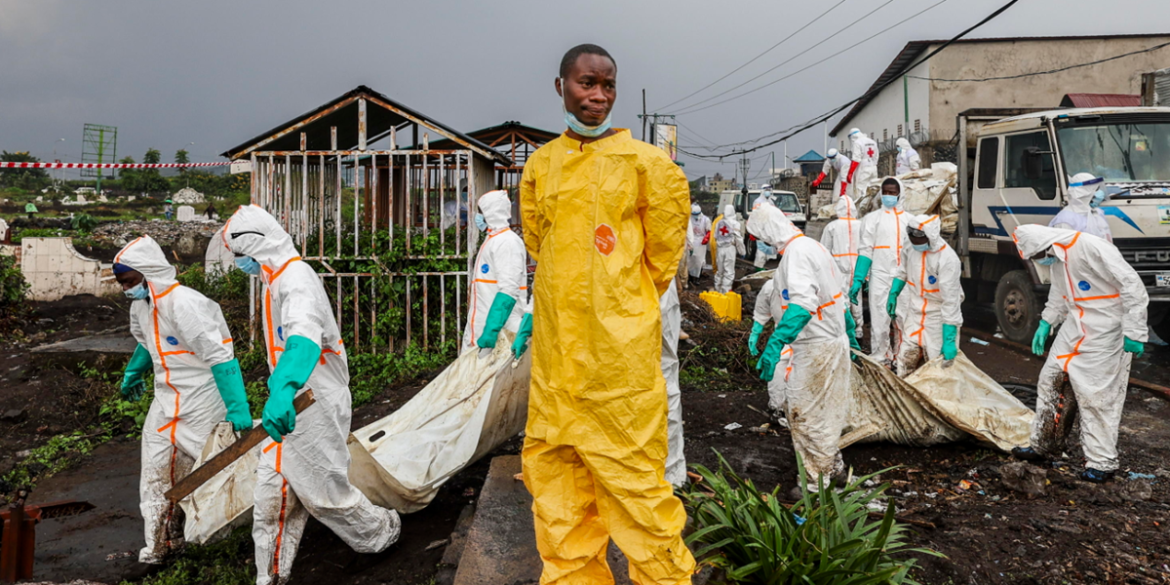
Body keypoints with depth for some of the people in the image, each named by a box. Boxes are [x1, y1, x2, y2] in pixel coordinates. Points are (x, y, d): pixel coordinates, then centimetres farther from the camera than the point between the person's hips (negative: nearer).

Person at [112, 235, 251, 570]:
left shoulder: (185, 305, -24)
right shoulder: (141, 305, 5)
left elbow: (221, 359, -27)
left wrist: (236, 410, -29)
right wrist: (132, 375, 41)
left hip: (200, 402, -8)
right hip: (166, 402, 8)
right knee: (157, 474, 10)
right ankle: (158, 547, 24)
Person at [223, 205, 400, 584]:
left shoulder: (296, 277, -21)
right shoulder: (277, 280, 13)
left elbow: (305, 339, -41)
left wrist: (283, 390, -55)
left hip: (314, 404, -9)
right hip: (291, 401, 9)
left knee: (324, 490, 5)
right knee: (273, 490, 10)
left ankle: (383, 531, 30)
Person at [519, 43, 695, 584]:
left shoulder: (644, 162, -3)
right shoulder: (540, 165, 10)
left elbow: (664, 243, 5)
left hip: (619, 342, -5)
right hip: (554, 344, 5)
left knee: (631, 471, -1)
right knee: (552, 465, 12)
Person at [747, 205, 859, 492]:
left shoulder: (796, 252, -18)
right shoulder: (813, 245, 14)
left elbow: (802, 302, -34)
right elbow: (838, 294, 22)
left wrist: (775, 344, -41)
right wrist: (849, 333, 32)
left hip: (816, 347, -10)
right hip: (835, 340, 10)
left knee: (805, 415, -1)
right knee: (825, 412, 20)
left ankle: (817, 484, 9)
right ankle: (834, 467, 33)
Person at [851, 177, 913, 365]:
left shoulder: (909, 219, 11)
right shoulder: (872, 218, 4)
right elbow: (865, 251, -1)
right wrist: (858, 280, -9)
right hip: (880, 276, -2)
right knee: (879, 320, 0)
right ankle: (880, 359, 10)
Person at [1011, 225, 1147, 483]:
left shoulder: (1092, 248, -23)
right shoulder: (1057, 258, 6)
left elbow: (1133, 287, -22)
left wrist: (1134, 333, -21)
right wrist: (1046, 323, 16)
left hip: (1104, 331, -9)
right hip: (1075, 327, 9)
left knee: (1096, 394, -5)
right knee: (1050, 379, 11)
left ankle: (1101, 462, 7)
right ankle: (1042, 445, 25)